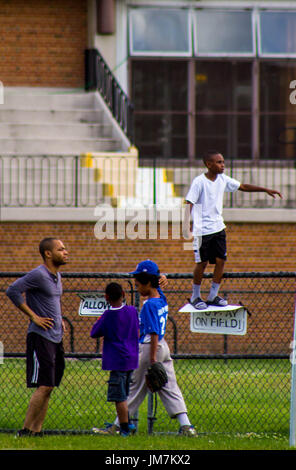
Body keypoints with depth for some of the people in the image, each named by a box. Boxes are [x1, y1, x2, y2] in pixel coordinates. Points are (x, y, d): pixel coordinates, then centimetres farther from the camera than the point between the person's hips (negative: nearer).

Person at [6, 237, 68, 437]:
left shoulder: (57, 276, 14)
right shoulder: (38, 275, -13)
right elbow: (12, 291, -20)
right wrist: (34, 316, -17)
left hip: (56, 337, 9)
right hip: (40, 337, -9)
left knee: (48, 388, 7)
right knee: (44, 386, -13)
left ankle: (37, 430, 10)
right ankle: (25, 431, -9)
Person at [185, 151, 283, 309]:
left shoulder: (222, 179, 6)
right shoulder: (199, 182, -13)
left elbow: (243, 187, 16)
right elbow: (189, 204, -14)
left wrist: (266, 190, 13)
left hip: (218, 228, 6)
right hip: (202, 229, -6)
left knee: (221, 260, 2)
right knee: (202, 262, -1)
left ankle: (213, 296, 13)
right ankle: (195, 297, 15)